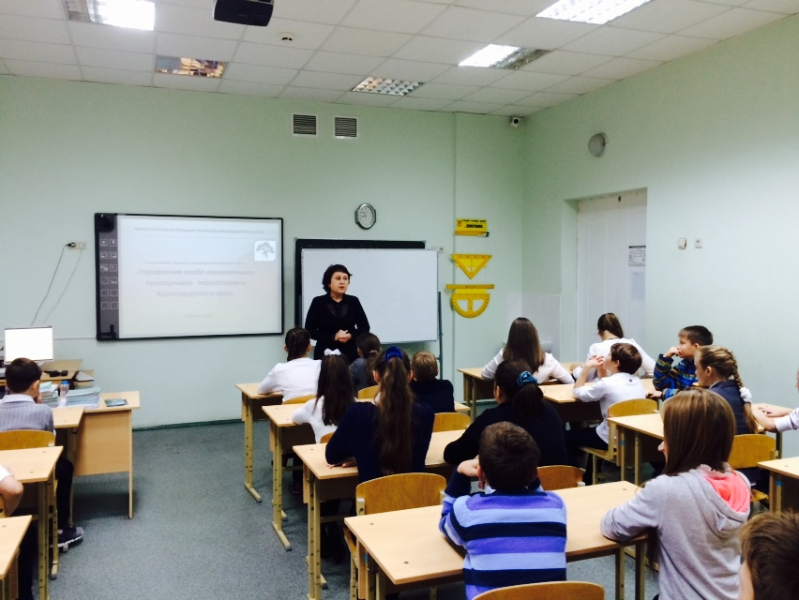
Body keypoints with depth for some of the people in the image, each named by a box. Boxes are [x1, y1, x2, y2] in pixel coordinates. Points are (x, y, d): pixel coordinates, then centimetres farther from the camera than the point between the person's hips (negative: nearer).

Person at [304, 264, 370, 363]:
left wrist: (351, 336, -11)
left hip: (350, 354, 2)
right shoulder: (318, 302, 0)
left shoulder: (353, 301, 6)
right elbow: (310, 330, -2)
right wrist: (333, 337, -14)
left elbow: (365, 327, 9)